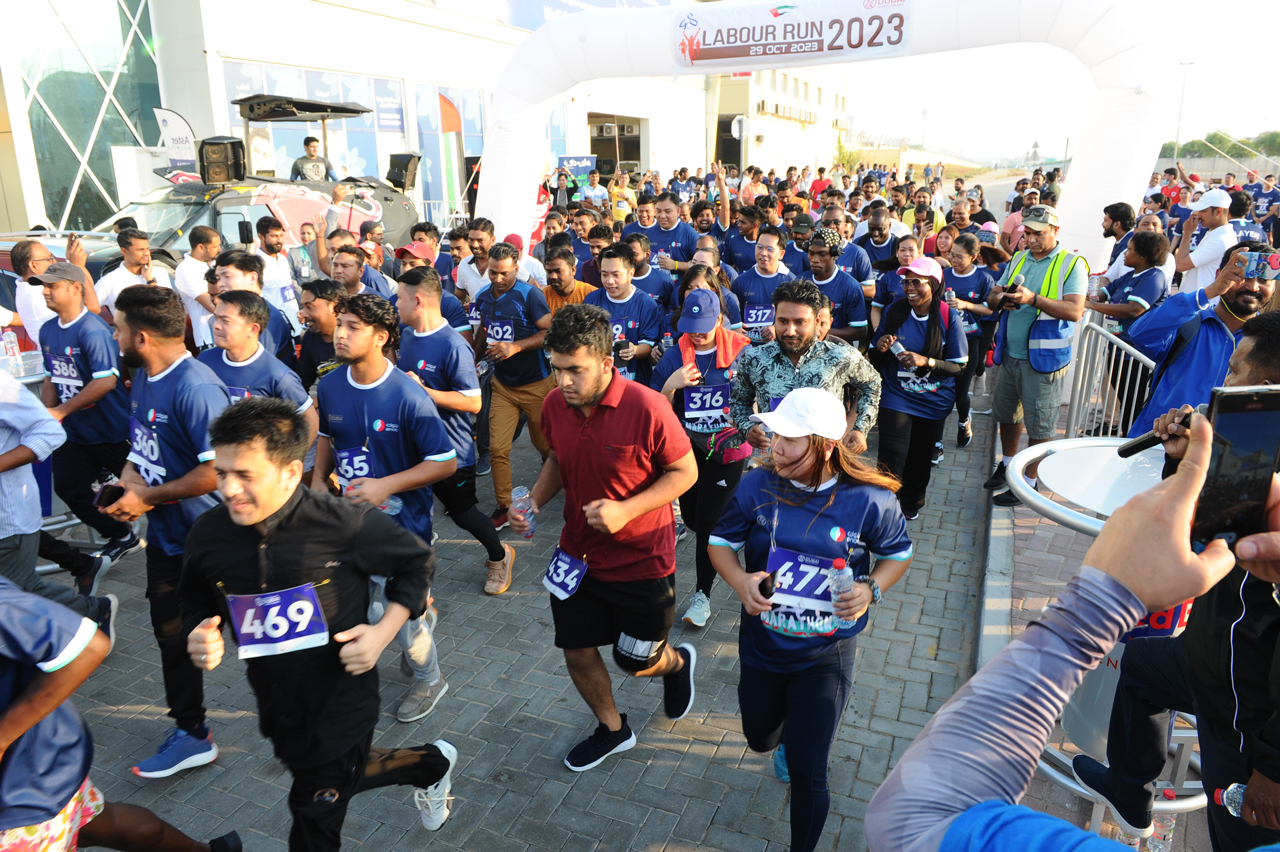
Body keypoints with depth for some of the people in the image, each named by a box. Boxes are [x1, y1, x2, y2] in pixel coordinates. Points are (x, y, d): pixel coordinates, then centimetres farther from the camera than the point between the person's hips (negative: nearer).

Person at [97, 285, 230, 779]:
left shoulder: (195, 389, -25)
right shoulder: (142, 377, 6)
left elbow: (219, 469, -30)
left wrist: (148, 497, -19)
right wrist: (127, 480, -3)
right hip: (166, 535, 10)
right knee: (172, 634, 20)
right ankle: (190, 733, 41)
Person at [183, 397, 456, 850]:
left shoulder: (346, 524, -26)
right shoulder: (210, 533, -12)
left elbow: (415, 562, -9)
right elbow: (198, 603, 8)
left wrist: (383, 631, -19)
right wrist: (198, 638, -13)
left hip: (341, 706, -5)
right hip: (278, 709, 6)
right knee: (340, 777, 28)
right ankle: (430, 764, 54)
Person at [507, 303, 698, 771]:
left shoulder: (646, 407, -24)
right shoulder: (555, 404, -7)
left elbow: (685, 472, -15)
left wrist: (627, 509, -27)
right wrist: (535, 501, -7)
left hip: (642, 559, -5)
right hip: (578, 553, 5)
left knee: (637, 661, 10)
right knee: (577, 652, 13)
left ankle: (678, 663, 49)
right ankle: (612, 728, 43)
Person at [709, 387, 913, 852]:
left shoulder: (870, 500, -18)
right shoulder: (756, 487, -15)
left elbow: (898, 553, 1)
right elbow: (722, 541, -1)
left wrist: (870, 589, -18)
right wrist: (740, 580, -21)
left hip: (826, 654, -3)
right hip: (762, 643, 3)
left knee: (806, 773, 0)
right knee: (761, 739, 26)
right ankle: (793, 732, 64)